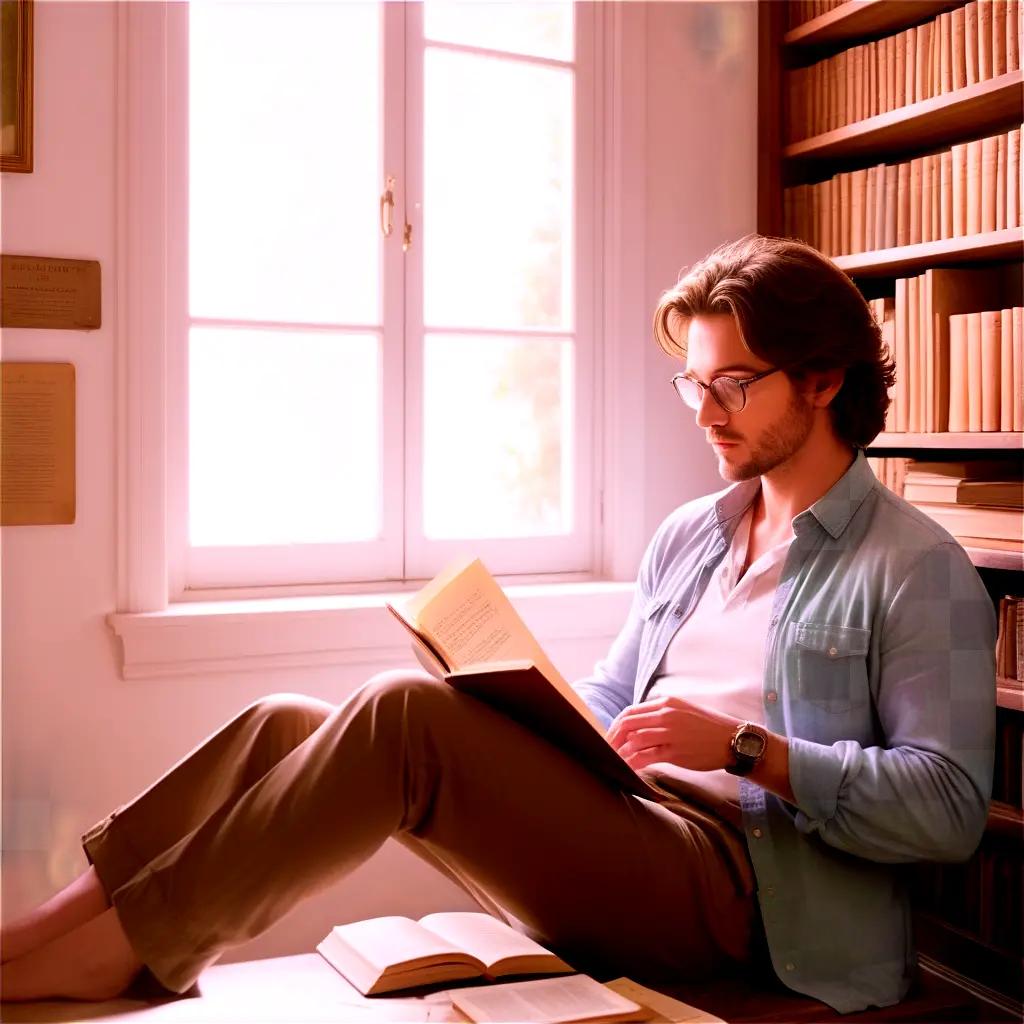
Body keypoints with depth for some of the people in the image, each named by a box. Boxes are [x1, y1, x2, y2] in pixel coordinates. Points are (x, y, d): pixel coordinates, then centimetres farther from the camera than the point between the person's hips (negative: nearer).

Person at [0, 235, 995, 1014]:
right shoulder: (687, 536, 20)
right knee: (286, 723, -9)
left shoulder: (918, 570, -3)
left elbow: (950, 807, -10)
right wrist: (521, 707, 1)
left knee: (404, 711, -27)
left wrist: (747, 751, -19)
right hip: (612, 821, 7)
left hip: (730, 880, -7)